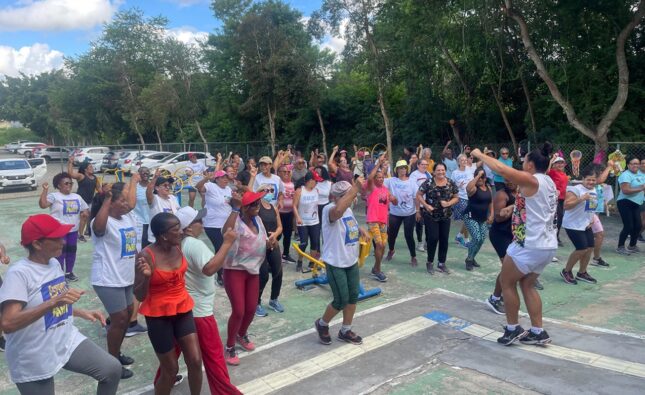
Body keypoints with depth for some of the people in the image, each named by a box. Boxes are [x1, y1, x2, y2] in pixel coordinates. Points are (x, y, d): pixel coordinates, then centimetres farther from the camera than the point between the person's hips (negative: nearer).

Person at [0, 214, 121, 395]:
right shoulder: (18, 273, -21)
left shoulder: (54, 263, 2)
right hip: (34, 361, -6)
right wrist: (53, 302, -40)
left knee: (112, 369, -6)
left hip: (68, 342, 6)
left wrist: (82, 312, 6)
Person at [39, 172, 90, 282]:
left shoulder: (77, 197, 10)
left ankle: (69, 272, 28)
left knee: (71, 251, 14)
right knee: (60, 253, -1)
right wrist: (45, 190, -25)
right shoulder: (54, 196, -8)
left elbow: (86, 209, 19)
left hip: (73, 230, 6)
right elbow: (42, 204, -23)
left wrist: (85, 213, -5)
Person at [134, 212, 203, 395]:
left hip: (183, 310, 5)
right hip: (158, 315, -5)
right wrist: (146, 276, -35)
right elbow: (139, 296, -17)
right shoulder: (146, 255, -21)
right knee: (171, 370, 6)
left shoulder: (178, 246, -5)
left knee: (195, 361, 4)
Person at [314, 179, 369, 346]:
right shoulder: (329, 209, -21)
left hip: (352, 261, 9)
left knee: (353, 297, 13)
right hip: (336, 263, -9)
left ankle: (345, 331, 30)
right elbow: (338, 210, -48)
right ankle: (322, 324, 25)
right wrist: (355, 188, -46)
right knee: (341, 301, -2)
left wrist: (360, 229, 3)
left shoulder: (348, 209, 7)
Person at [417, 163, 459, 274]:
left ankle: (442, 264, 20)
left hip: (445, 216, 4)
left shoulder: (451, 183, -1)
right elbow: (418, 195, -5)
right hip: (430, 215, -3)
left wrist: (448, 203, -14)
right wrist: (426, 205, -17)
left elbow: (456, 198, 5)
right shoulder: (428, 182, -10)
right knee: (433, 238, -7)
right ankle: (430, 262, 12)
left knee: (444, 239, 6)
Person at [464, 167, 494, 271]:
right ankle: (469, 259, 5)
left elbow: (491, 202, 15)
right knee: (476, 238, -16)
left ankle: (472, 258, 28)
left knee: (482, 239, 7)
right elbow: (468, 188, -41)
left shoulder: (488, 188, 7)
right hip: (471, 217, -7)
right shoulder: (474, 188, -14)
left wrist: (491, 215, 6)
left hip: (483, 219, 7)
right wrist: (478, 175, -34)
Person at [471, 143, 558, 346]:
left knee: (506, 282, 9)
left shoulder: (532, 181, -14)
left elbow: (502, 169, -24)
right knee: (527, 285, 20)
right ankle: (538, 332, 20)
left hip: (530, 245, -9)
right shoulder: (548, 182, 12)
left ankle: (513, 329, 15)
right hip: (548, 246, 9)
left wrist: (479, 155, -13)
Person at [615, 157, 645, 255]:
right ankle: (620, 247, 5)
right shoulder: (626, 175, -15)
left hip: (636, 204, 8)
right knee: (628, 226, -9)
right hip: (625, 203, -8)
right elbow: (625, 190, -26)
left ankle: (632, 246, 27)